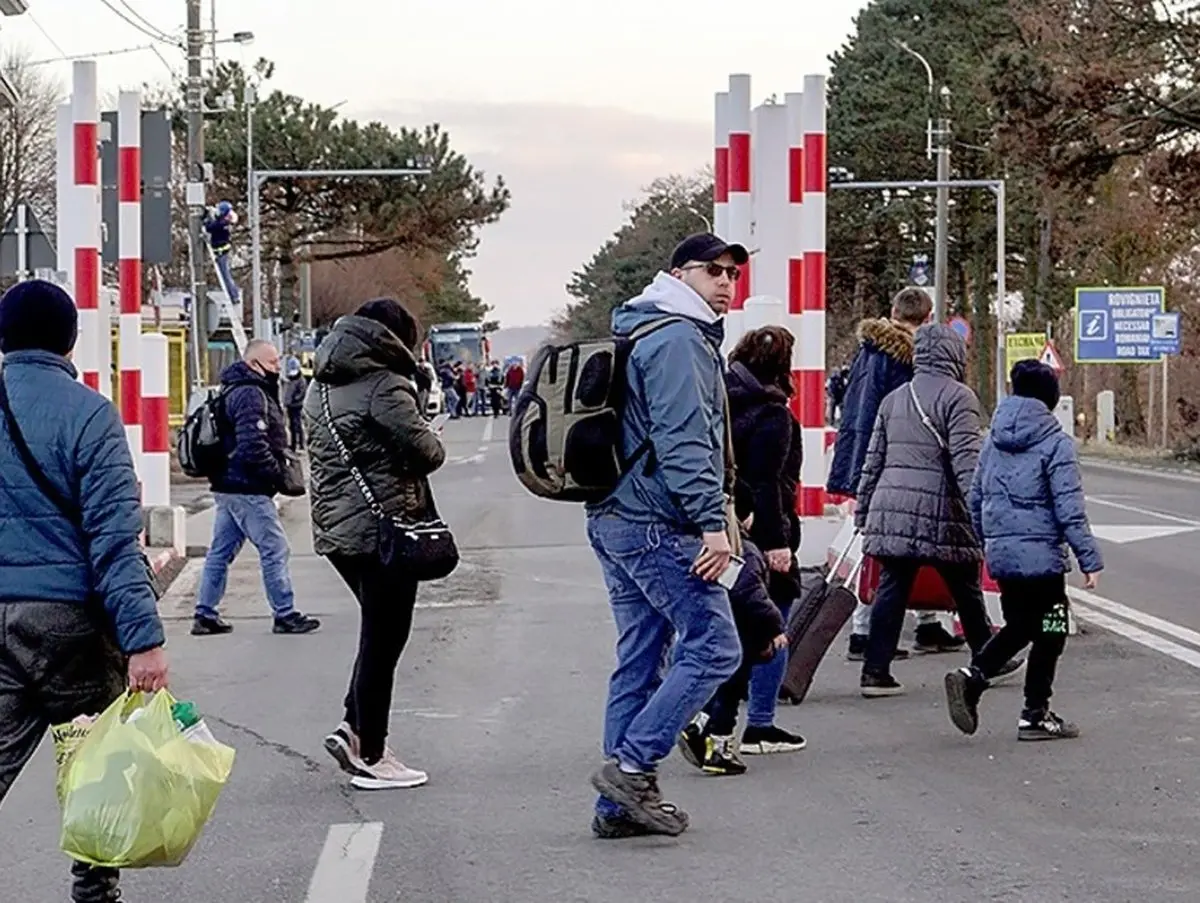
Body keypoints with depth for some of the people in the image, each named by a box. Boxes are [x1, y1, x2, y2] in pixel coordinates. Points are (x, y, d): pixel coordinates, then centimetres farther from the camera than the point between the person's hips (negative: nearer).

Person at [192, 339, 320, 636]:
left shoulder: (237, 391, 19)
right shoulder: (251, 394, -15)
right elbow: (253, 446, -25)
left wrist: (275, 470, 11)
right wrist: (277, 473, -14)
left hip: (227, 487, 11)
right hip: (248, 490, -11)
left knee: (221, 552, 12)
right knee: (275, 550, -4)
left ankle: (205, 615, 15)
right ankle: (285, 615, 0)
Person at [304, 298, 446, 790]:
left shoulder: (320, 387, 12)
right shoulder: (383, 386, -16)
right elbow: (428, 452, -14)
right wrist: (428, 436, 7)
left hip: (334, 527, 9)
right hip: (382, 528, -9)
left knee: (378, 633, 21)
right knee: (383, 641, 0)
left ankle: (353, 728, 12)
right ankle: (371, 758, 4)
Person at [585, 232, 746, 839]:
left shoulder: (643, 335, 22)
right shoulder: (679, 339, -11)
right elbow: (683, 441, -20)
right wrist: (712, 522, -22)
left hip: (614, 519, 11)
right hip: (657, 523, -11)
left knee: (639, 660, 11)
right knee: (714, 647, -8)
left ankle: (619, 803, 12)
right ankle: (632, 764, -10)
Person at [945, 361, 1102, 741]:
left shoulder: (995, 439, 8)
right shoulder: (1055, 443, -11)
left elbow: (976, 497, 14)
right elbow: (1069, 509, -14)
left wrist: (981, 543, 26)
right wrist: (1089, 558, -10)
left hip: (1000, 553, 6)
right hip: (1039, 553, -6)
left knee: (1020, 625, 19)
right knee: (1048, 631, 6)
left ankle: (972, 677, 0)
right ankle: (1035, 716, 10)